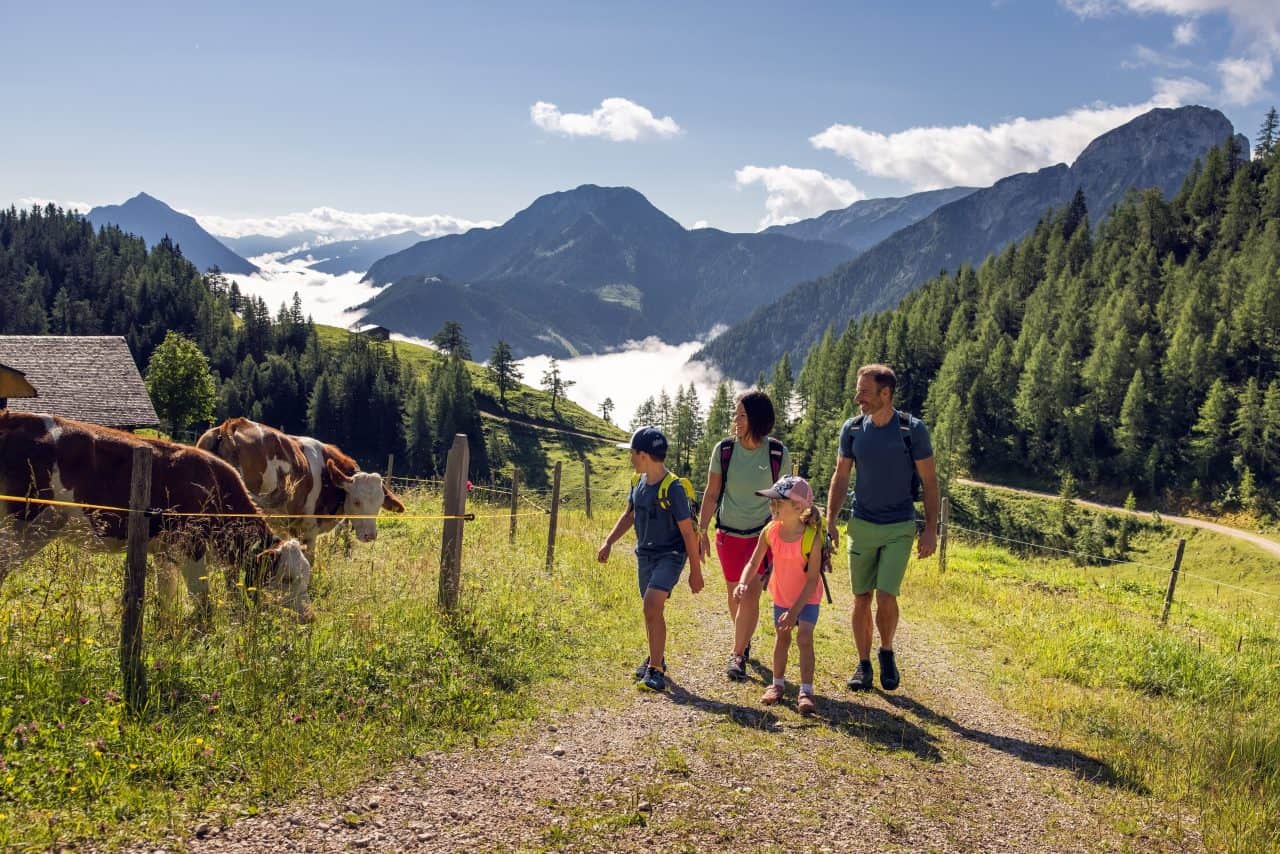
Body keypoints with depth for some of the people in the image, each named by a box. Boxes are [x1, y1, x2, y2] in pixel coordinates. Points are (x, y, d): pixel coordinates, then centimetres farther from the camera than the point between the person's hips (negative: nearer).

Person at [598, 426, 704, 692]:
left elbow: (688, 532, -17)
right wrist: (608, 542, 7)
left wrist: (695, 571, -13)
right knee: (651, 610, 17)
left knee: (652, 606, -20)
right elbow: (628, 515, 17)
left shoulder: (673, 488, -21)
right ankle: (656, 658, 36)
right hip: (644, 555, 8)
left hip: (670, 555, -7)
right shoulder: (640, 483, 1)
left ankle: (655, 669, -11)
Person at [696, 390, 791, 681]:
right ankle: (744, 641, 36)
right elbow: (711, 493, 1)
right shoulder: (724, 450, -7)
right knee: (733, 592, 13)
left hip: (761, 534, -2)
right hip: (728, 534, 2)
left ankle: (738, 655, 0)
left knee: (750, 594, -9)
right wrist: (702, 531, -1)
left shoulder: (778, 454, -9)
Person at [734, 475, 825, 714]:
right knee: (782, 636, 15)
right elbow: (754, 563, -7)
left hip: (807, 597, -4)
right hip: (781, 594, 4)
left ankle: (806, 690, -6)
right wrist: (744, 583, -27)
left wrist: (795, 610, -27)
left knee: (804, 637, -15)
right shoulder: (770, 531, -17)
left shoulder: (812, 537, -29)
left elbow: (812, 580, -25)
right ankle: (777, 683, 30)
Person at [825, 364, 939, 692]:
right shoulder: (852, 429, -1)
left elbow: (929, 481, -3)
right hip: (861, 526, 3)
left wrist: (931, 529, -7)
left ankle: (887, 653, 17)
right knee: (861, 598, 6)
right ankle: (863, 665, 19)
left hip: (899, 528, -3)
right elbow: (840, 477, 6)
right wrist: (830, 523, 0)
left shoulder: (913, 429, -9)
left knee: (886, 597, -10)